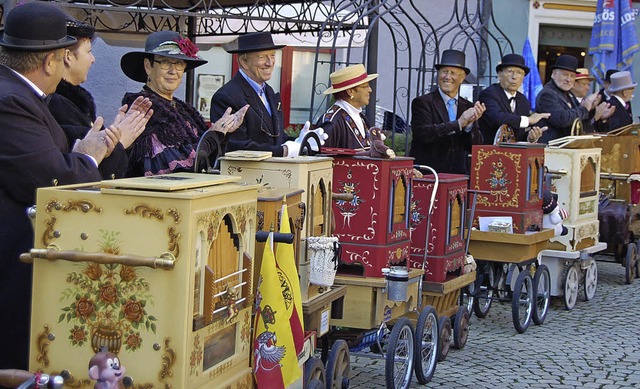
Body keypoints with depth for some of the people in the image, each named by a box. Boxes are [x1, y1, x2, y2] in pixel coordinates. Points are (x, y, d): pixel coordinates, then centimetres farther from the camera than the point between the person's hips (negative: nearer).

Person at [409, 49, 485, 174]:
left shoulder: (468, 107, 12)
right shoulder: (422, 102, 0)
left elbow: (475, 147, 7)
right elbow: (423, 133, -15)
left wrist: (469, 124, -12)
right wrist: (458, 123, -16)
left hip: (458, 173, 4)